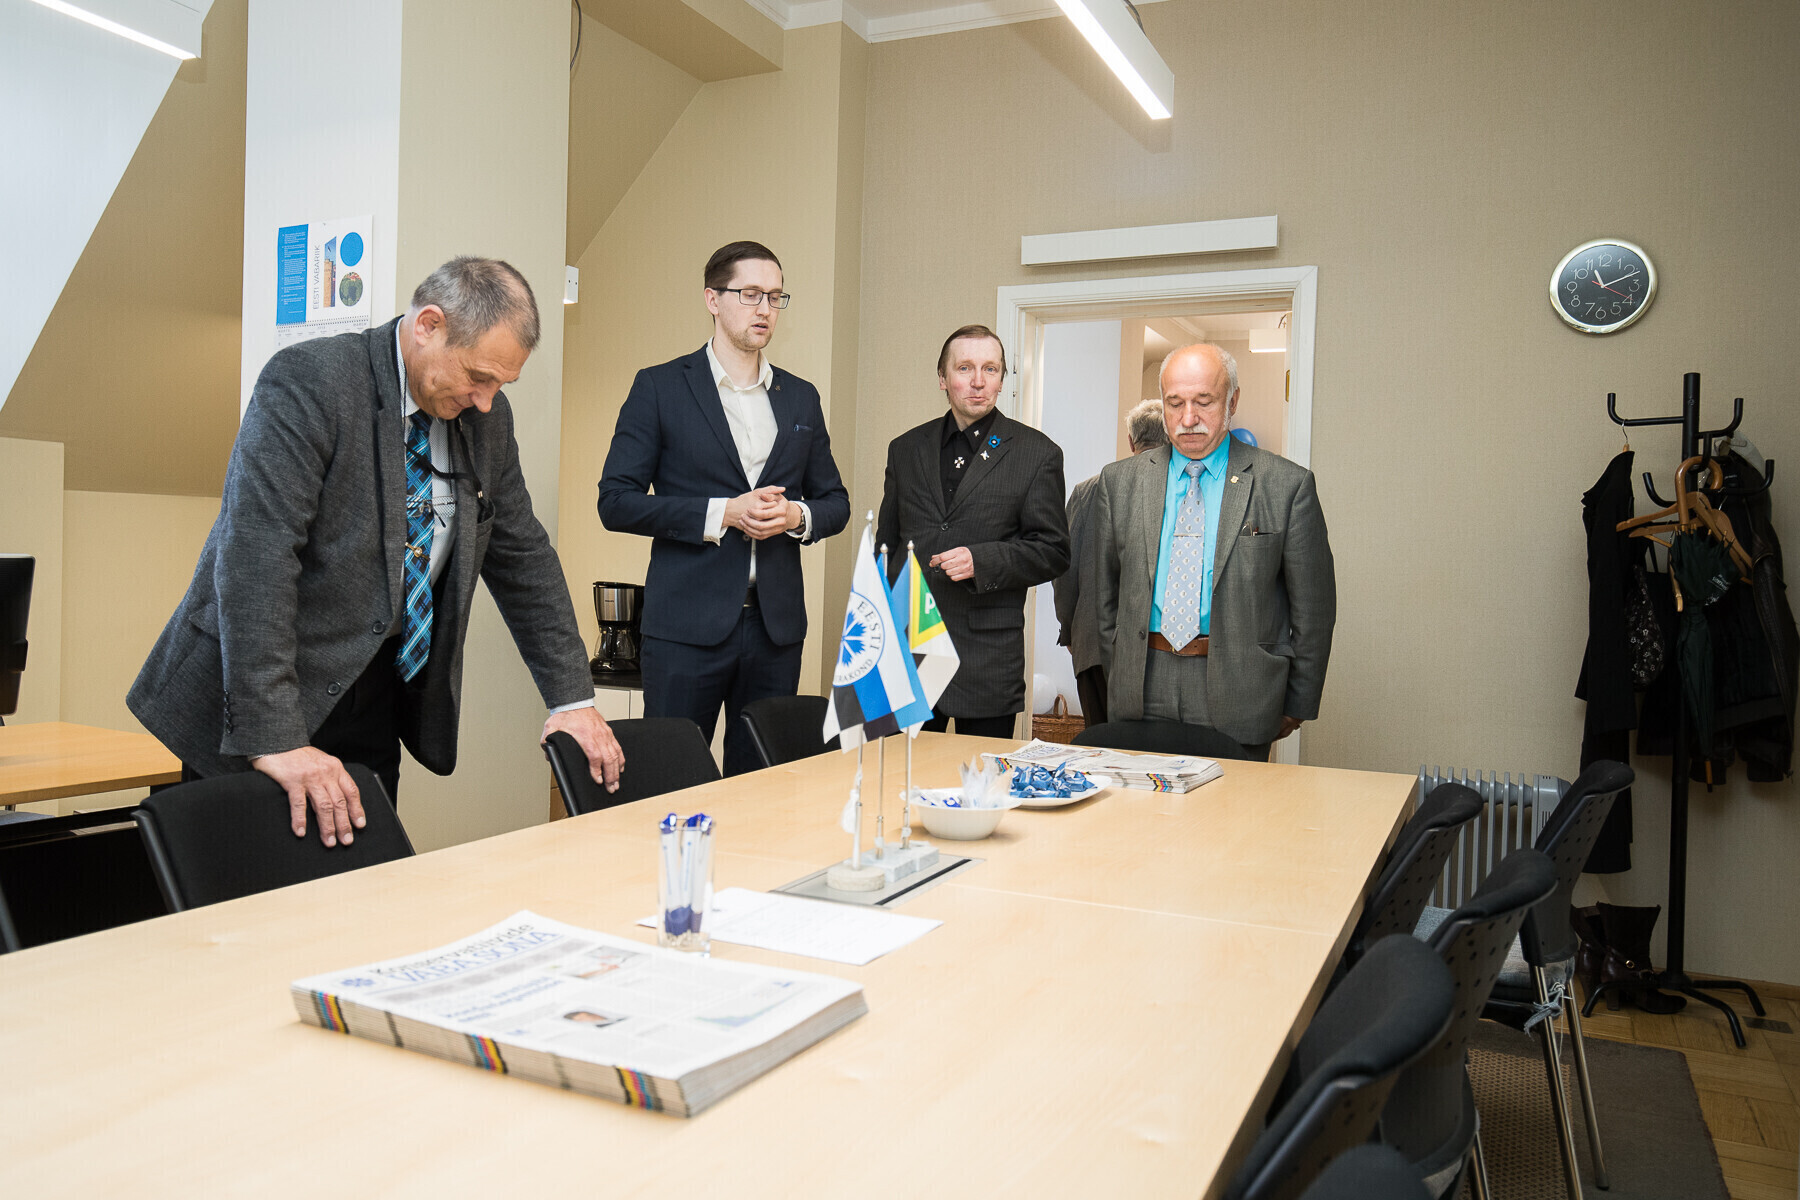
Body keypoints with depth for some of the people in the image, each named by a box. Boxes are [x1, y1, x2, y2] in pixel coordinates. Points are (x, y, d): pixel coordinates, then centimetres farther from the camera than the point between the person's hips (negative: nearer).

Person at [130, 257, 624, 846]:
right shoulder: (308, 380, -18)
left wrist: (572, 699, 5)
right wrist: (272, 739, -31)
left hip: (375, 706, 6)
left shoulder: (485, 417, 2)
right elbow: (255, 559, -26)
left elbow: (524, 557, 10)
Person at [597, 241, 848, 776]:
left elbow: (835, 501, 18)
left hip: (776, 626, 4)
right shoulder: (660, 387, 1)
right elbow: (616, 501, -5)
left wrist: (798, 516, -5)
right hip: (687, 624, -4)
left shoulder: (801, 397, 14)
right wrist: (722, 513, -15)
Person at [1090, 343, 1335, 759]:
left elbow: (1313, 607, 2)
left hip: (1236, 699, -2)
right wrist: (1121, 681, 10)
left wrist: (1297, 707, 4)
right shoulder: (1120, 482, 7)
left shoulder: (1286, 485, -1)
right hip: (1140, 697, 2)